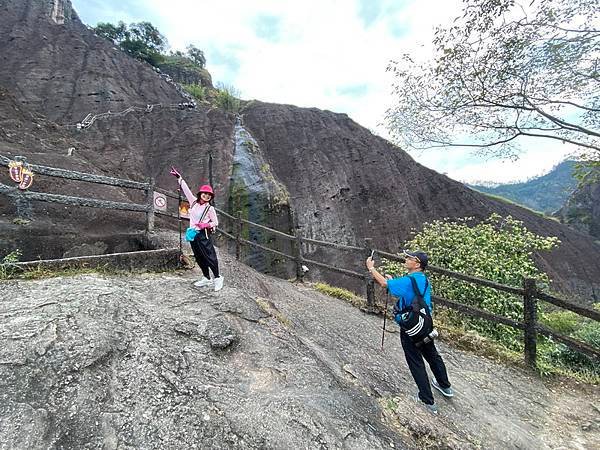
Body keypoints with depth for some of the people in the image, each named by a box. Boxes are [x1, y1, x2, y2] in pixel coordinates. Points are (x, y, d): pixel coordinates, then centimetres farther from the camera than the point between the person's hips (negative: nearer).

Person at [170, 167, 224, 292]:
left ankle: (217, 278, 7)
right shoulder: (193, 201, 8)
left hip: (203, 235, -6)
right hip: (192, 234, 6)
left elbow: (216, 222, -1)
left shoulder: (210, 208, -4)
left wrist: (206, 225, -18)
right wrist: (179, 177, 17)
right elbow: (186, 189, 14)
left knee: (209, 256, -6)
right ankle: (206, 278, 23)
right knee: (199, 258, 12)